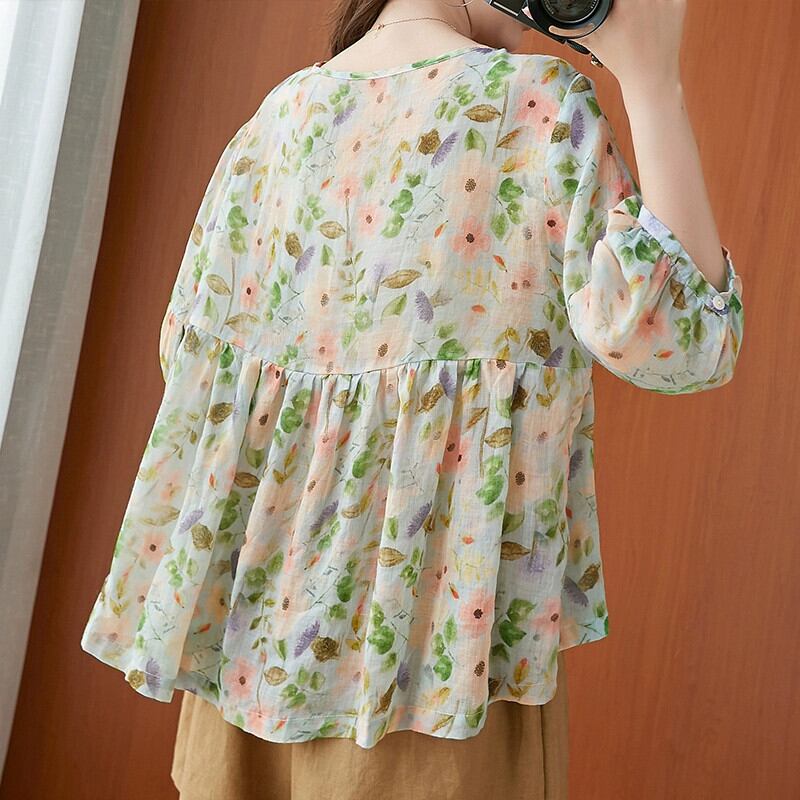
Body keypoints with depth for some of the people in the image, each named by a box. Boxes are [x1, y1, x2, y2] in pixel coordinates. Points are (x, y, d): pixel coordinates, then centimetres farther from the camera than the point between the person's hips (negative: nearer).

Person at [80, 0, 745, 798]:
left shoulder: (278, 116, 6)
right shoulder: (534, 98, -9)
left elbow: (188, 343, 9)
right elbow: (675, 339, -17)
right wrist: (651, 79, -12)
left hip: (264, 553, 6)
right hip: (437, 589, -5)